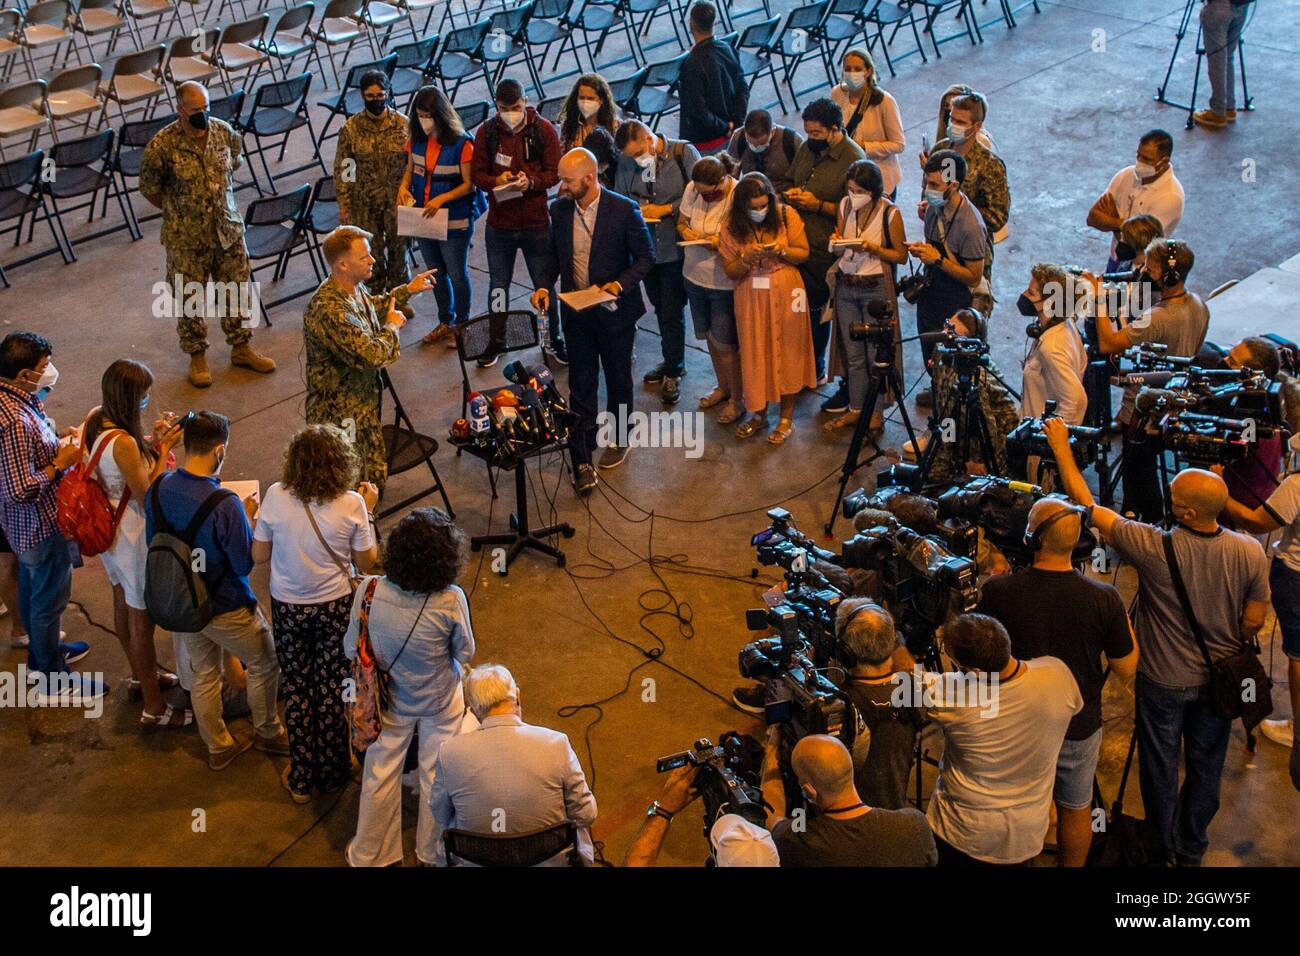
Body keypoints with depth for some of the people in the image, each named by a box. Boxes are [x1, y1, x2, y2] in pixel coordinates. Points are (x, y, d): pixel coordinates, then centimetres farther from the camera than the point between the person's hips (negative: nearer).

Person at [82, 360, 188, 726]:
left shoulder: (94, 420, -7)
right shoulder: (123, 442, -34)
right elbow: (147, 496, -24)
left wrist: (151, 441, -3)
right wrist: (164, 448, -19)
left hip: (107, 529, 9)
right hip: (133, 538, -9)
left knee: (123, 605, 27)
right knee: (142, 620, 7)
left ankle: (141, 677, 49)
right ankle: (154, 708, 23)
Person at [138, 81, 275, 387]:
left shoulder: (223, 130, -8)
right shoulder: (162, 146, -20)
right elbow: (149, 189, -6)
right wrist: (178, 210, 1)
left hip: (228, 228, 4)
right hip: (186, 238, -4)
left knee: (238, 287, 15)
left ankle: (242, 347, 33)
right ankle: (197, 356, 28)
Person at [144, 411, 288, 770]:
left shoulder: (158, 489, -13)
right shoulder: (224, 504, -33)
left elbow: (152, 542, 3)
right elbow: (245, 563, -22)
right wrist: (248, 519, -10)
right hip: (225, 609, -6)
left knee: (202, 674, 23)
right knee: (265, 662, 21)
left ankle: (218, 747, 40)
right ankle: (268, 733, 39)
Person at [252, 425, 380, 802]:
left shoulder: (275, 497, -16)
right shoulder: (352, 504, -18)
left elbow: (259, 555, -5)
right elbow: (365, 563, -6)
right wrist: (368, 512, 2)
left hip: (287, 607, 1)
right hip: (335, 607, -1)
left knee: (297, 690, 16)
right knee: (333, 690, 16)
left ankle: (301, 779, 26)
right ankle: (332, 773, 31)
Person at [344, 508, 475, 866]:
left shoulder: (369, 592, -27)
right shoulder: (451, 601, -32)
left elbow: (351, 650, -12)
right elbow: (465, 654, -15)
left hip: (390, 702, 1)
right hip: (440, 703, -1)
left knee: (380, 777, 22)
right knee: (436, 779, 21)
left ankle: (370, 855, 41)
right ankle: (433, 855, 42)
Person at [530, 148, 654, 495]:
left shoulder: (624, 210, -17)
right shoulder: (559, 210, -4)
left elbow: (645, 257, -10)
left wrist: (619, 284, -24)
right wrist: (544, 285, -7)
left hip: (614, 311, -3)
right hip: (576, 311, 3)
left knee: (618, 379, 17)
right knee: (580, 385, 4)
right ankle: (582, 459, 9)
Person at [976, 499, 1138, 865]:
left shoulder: (997, 591, -23)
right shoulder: (1104, 598, -22)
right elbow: (1127, 669, -10)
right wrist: (1125, 624, 7)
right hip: (1078, 727, 0)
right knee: (1076, 809, 22)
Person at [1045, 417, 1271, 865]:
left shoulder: (1156, 550, -29)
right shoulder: (1250, 553, -20)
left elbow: (1087, 507, -21)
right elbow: (1253, 624, -7)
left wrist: (1060, 446, -13)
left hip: (1163, 681, -3)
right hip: (1217, 680, 3)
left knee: (1160, 768, 18)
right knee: (1205, 767, 21)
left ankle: (1163, 849, 37)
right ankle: (1192, 851, 40)